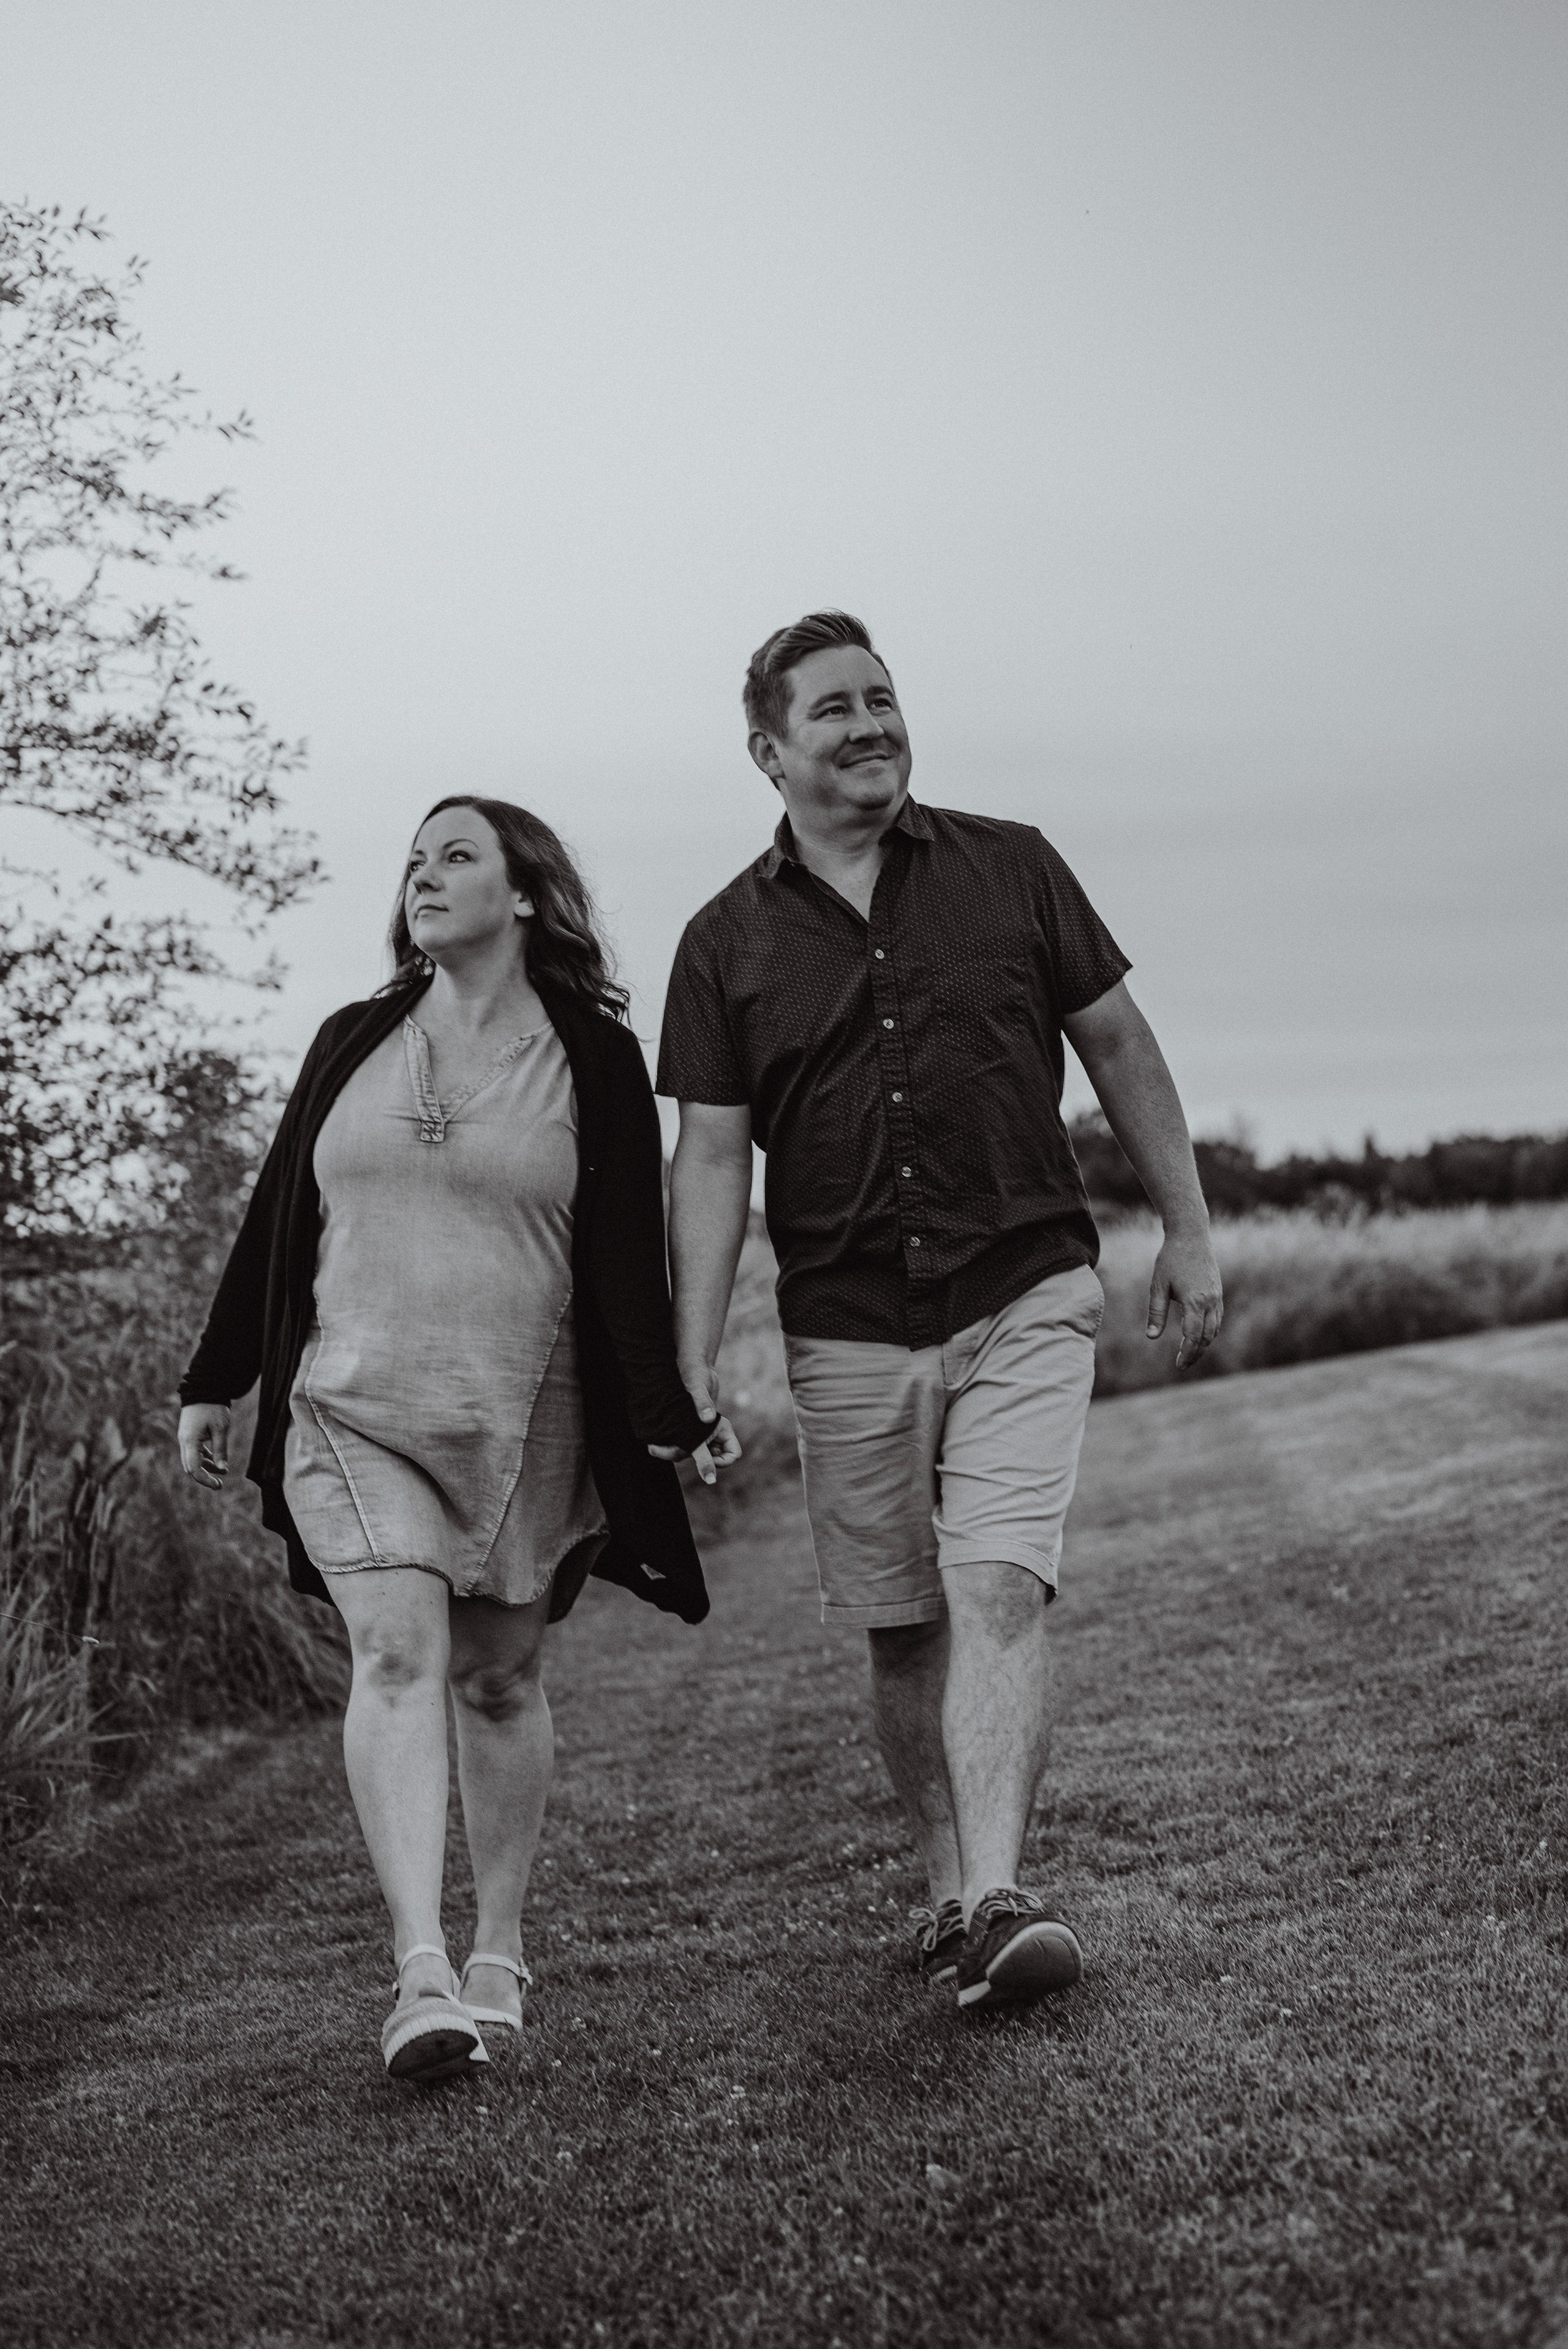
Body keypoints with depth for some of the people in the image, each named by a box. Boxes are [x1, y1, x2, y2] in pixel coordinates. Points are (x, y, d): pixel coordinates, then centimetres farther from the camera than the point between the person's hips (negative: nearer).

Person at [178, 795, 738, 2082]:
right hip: (351, 1408, 1)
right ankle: (421, 1974, -21)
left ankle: (501, 1953, 24)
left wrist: (669, 1416, -9)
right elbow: (276, 1219, 15)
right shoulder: (353, 1045, 11)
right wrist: (216, 1382, 16)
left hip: (523, 1422, -1)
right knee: (399, 1654, -14)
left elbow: (629, 1252, -1)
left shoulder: (595, 1060, 2)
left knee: (498, 1677, 8)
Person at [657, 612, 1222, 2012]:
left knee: (999, 1591, -17)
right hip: (848, 1332, 2)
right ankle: (950, 1886, 25)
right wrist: (694, 1367, -6)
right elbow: (711, 1158, 1)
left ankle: (998, 1901, -22)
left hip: (1026, 1301, -1)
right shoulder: (727, 942, 3)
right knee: (902, 1630, 9)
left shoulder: (1008, 869, 3)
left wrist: (1189, 1232, 8)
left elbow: (1119, 1045, 9)